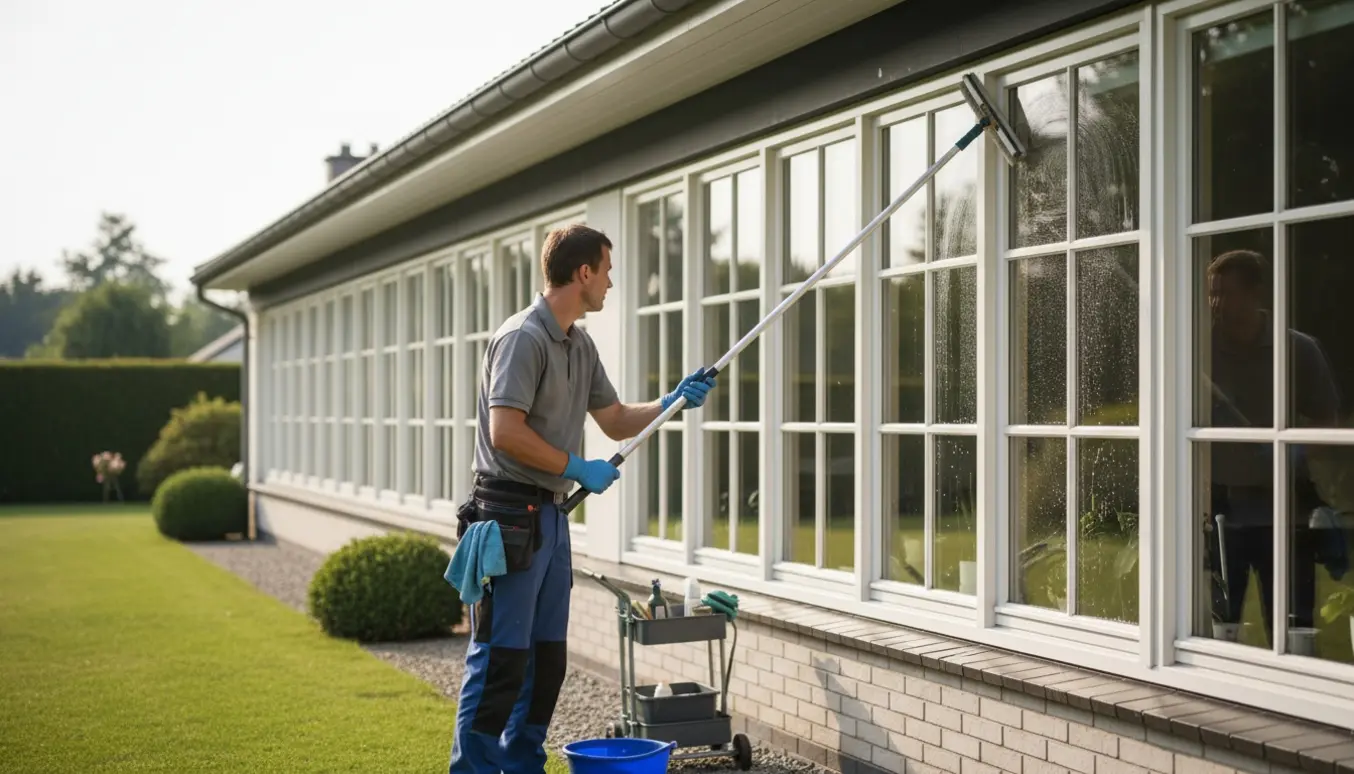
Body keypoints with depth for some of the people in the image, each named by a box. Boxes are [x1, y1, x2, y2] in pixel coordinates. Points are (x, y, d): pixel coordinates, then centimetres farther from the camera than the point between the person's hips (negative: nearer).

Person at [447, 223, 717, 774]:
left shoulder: (580, 345, 16)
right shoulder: (523, 337, -14)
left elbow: (616, 422, 23)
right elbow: (506, 432, -22)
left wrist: (672, 402, 8)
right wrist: (577, 469, -14)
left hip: (551, 515, 10)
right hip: (510, 514, -10)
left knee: (546, 656, 12)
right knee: (500, 657, -8)